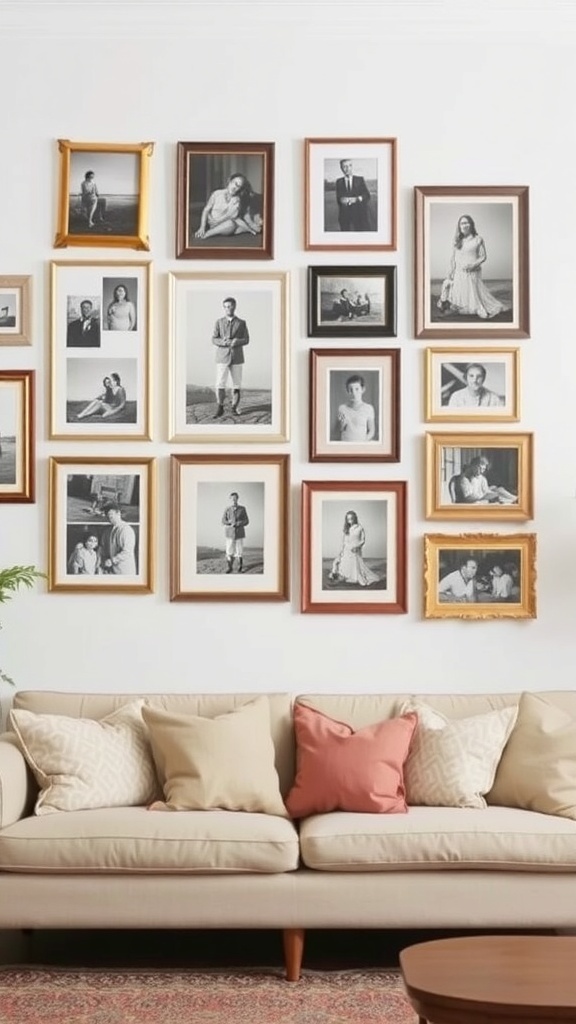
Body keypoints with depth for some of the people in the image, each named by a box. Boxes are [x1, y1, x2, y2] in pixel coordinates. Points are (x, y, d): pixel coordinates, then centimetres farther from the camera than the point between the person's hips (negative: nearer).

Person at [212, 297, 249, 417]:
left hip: (237, 357, 1)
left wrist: (235, 342, -19)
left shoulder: (241, 323, 5)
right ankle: (220, 407, 5)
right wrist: (222, 342, -20)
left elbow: (246, 340, 1)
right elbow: (214, 339, 1)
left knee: (237, 384, 1)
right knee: (220, 384, -9)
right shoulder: (219, 322, 5)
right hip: (222, 357, -1)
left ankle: (234, 408, 11)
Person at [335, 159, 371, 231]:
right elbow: (338, 197, 7)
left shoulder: (360, 179, 8)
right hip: (345, 215, 1)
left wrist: (356, 199, -18)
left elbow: (367, 195, 2)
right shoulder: (339, 181, 12)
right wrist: (341, 200, -18)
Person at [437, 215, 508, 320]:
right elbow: (453, 258, 12)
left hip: (472, 273, -3)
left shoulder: (478, 239, -2)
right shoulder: (457, 241, 9)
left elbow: (483, 257, -4)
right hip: (458, 274, 3)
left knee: (474, 294, -3)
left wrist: (473, 265, -19)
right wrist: (452, 271, 2)